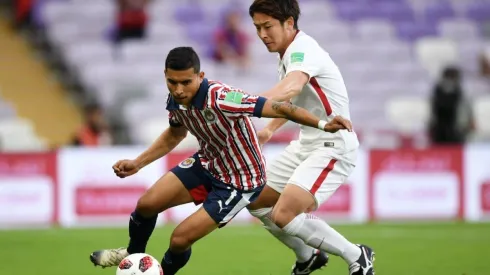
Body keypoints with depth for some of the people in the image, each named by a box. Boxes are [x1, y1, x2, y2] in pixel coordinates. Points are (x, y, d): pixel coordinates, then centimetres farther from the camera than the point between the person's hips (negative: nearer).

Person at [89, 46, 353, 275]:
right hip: (207, 164, 7)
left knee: (180, 238, -9)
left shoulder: (220, 99, -37)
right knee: (147, 204, 3)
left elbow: (276, 108, -39)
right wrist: (137, 163, 8)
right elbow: (175, 134, 12)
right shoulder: (176, 100, -12)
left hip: (240, 182, -7)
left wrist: (322, 124, -49)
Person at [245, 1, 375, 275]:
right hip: (307, 144, 10)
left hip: (333, 147, -10)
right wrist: (271, 128, 24)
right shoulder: (288, 54, 8)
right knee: (256, 201, 12)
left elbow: (291, 88, -45)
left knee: (283, 216, -21)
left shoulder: (303, 49, -22)